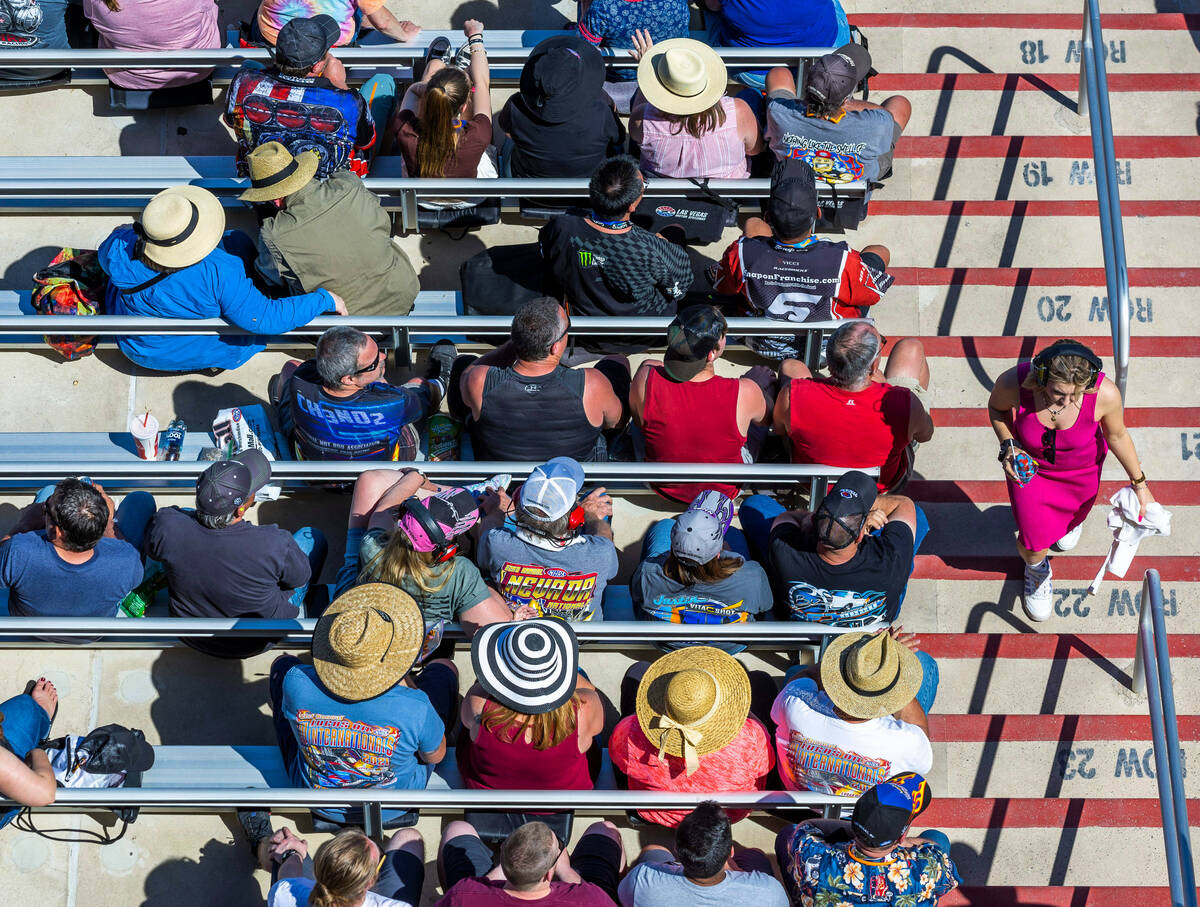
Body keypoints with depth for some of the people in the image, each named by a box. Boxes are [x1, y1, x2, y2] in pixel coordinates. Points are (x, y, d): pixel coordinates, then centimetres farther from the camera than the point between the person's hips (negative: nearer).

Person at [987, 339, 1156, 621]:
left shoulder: (1105, 394, -38)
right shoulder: (1014, 383, -38)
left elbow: (1117, 436, -14)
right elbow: (996, 408, -10)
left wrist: (1140, 485, -3)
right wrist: (1008, 445, -25)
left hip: (1081, 468, 1)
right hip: (1028, 464, -1)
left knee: (1067, 532, 28)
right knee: (1034, 545, 2)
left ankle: (1069, 520, 69)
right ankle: (1037, 571, 42)